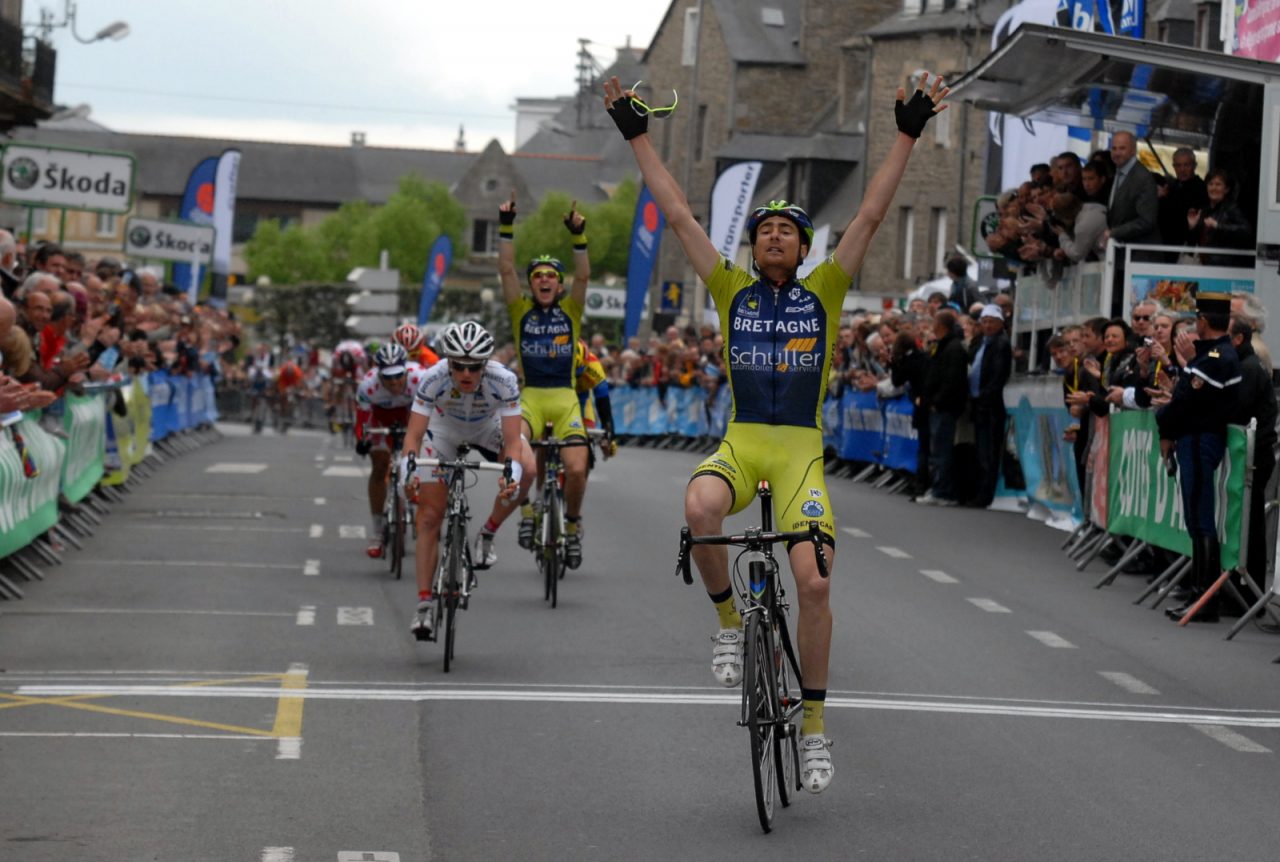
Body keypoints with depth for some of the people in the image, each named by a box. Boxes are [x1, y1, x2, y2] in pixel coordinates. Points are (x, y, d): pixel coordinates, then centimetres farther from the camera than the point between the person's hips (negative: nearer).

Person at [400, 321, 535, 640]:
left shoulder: (504, 381, -36)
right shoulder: (433, 380, -35)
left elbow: (512, 440, -36)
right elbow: (414, 435, -35)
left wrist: (511, 476, -54)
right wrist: (407, 472, -52)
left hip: (489, 427, 0)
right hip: (444, 430, 0)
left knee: (526, 471, -29)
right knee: (430, 517, -7)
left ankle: (487, 535, -6)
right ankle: (424, 607, 0)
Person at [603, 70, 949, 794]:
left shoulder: (824, 291, 5)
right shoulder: (733, 289, 8)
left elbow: (871, 217, -1)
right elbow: (678, 214, 7)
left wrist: (908, 136, -7)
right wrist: (639, 137, 5)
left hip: (801, 451, -1)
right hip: (740, 443, 1)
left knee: (815, 582, -12)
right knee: (700, 509, -34)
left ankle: (814, 724, 3)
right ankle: (730, 619, -8)